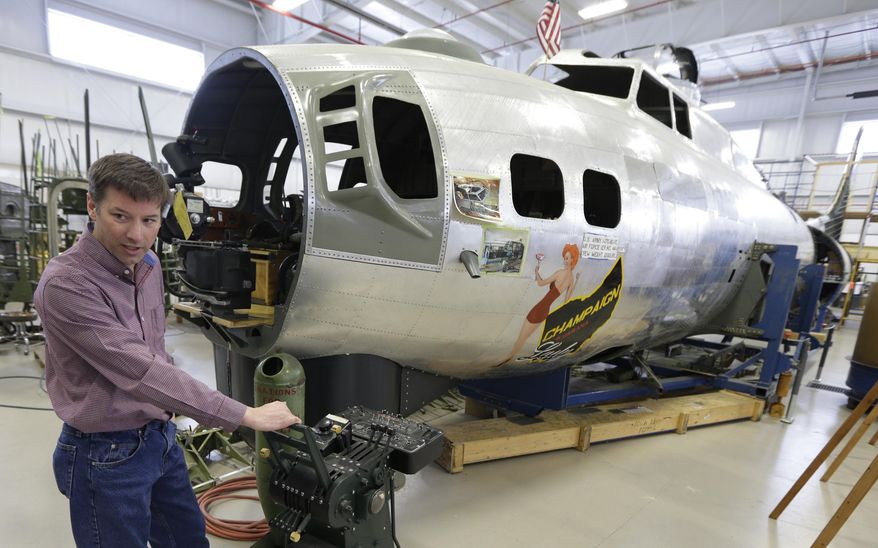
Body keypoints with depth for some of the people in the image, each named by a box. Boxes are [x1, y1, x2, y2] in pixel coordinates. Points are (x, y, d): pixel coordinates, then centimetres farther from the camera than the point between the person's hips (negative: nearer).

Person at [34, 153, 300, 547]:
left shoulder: (148, 265, -1)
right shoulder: (65, 284, -26)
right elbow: (140, 372, -31)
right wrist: (246, 416, -30)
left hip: (161, 437, 7)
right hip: (107, 454, -7)